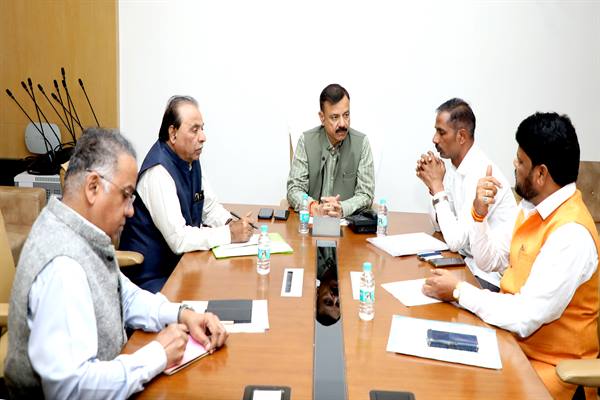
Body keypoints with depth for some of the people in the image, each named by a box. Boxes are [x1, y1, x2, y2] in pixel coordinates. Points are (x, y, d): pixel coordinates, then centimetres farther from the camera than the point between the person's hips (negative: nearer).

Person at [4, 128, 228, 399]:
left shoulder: (82, 234, -1)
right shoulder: (62, 266, -27)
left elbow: (125, 297, 12)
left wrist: (181, 314, -4)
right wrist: (157, 356, -23)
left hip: (106, 373, 8)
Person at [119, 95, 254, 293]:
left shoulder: (190, 158, 3)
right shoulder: (159, 172, -23)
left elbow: (210, 205, 15)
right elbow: (179, 239, -26)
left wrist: (230, 223, -5)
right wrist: (229, 233, -19)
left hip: (180, 262, 8)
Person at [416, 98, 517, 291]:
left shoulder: (482, 174, -23)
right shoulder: (455, 166, 3)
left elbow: (455, 241, -26)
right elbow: (440, 225, 9)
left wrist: (438, 186, -19)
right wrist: (433, 185, -6)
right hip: (468, 260, 8)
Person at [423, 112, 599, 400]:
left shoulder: (571, 234, -27)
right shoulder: (533, 206, 2)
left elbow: (525, 318, -29)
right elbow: (489, 260, 10)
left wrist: (458, 291, -18)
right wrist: (480, 213, -6)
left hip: (549, 364, -7)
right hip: (513, 337, 8)